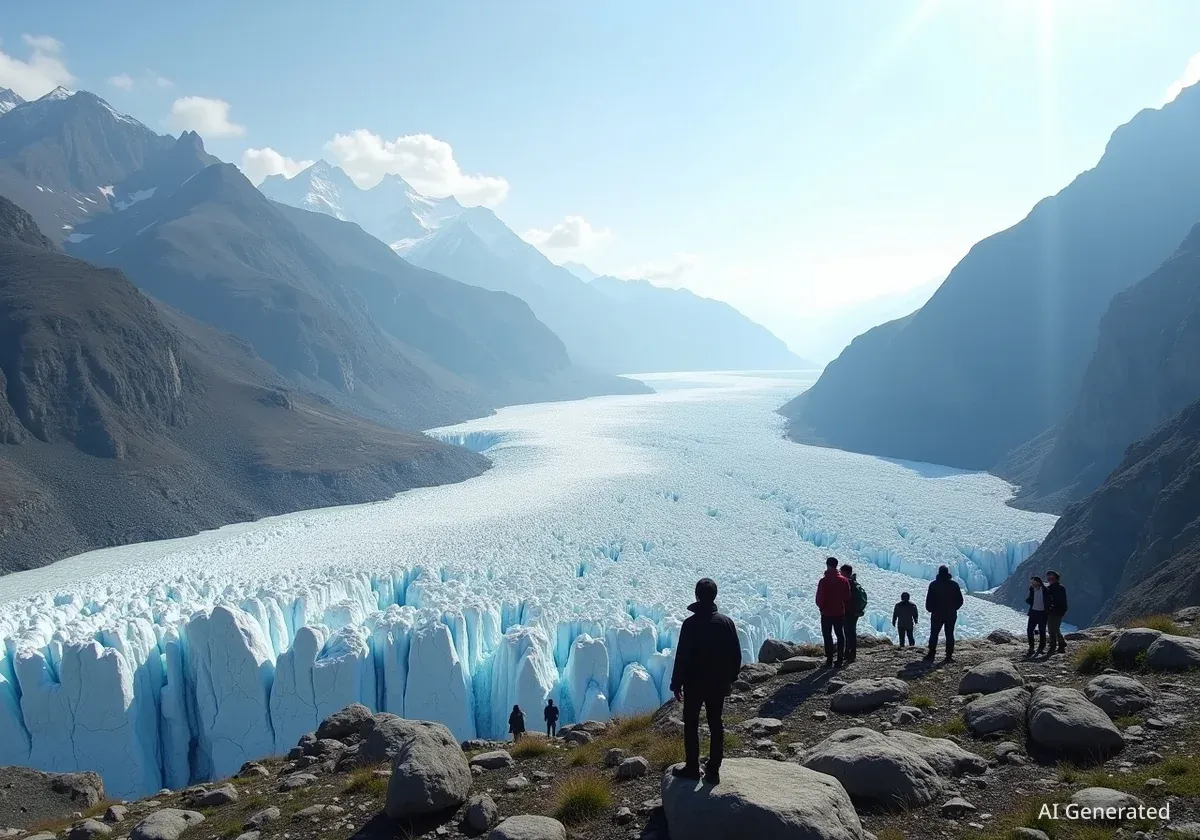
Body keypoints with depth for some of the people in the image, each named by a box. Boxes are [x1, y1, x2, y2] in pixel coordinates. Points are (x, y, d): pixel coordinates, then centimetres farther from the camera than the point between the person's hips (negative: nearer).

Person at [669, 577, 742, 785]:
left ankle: (692, 768, 15)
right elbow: (736, 655, 4)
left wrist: (676, 683, -6)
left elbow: (682, 656, -16)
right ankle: (713, 770, 15)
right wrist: (730, 678, 17)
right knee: (716, 724, 11)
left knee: (691, 724, 9)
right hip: (719, 684, 4)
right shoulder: (726, 622, -4)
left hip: (694, 683, -4)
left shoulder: (690, 623, -18)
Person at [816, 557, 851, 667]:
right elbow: (847, 597, 5)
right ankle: (840, 659, 11)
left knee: (827, 636, 2)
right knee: (840, 635, 11)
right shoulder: (844, 580, 0)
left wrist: (821, 607, 6)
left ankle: (829, 660, 0)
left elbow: (820, 598, -13)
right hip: (840, 613, 4)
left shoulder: (824, 581, -15)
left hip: (827, 613, -4)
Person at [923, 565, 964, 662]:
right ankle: (949, 655, 1)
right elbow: (960, 600, 3)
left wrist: (930, 610, 9)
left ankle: (931, 653, 6)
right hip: (951, 614, 1)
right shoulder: (954, 584, 0)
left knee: (934, 634, 8)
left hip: (937, 614, -1)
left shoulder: (933, 584, -5)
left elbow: (929, 600, -7)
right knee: (949, 635, 5)